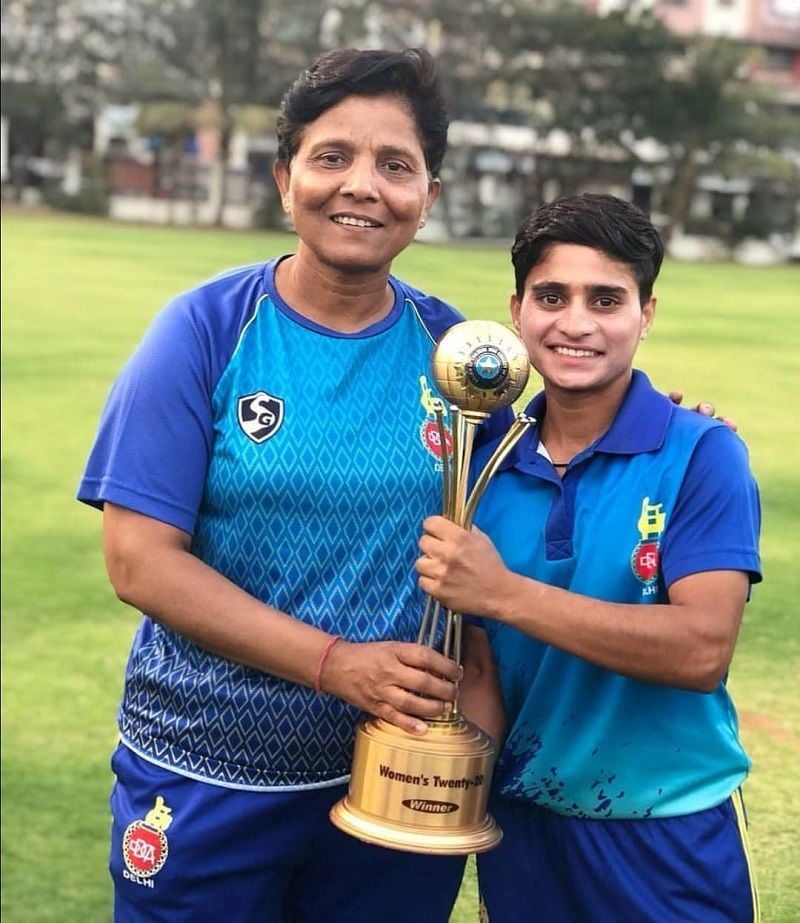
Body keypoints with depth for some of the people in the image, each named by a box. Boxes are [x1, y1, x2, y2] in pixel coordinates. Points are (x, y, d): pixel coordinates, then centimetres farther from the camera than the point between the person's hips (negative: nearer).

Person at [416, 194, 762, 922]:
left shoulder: (702, 455, -13)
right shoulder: (487, 461, -1)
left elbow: (703, 650, -23)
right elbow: (481, 663, 3)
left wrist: (504, 593, -26)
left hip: (669, 835, -3)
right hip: (519, 826, 4)